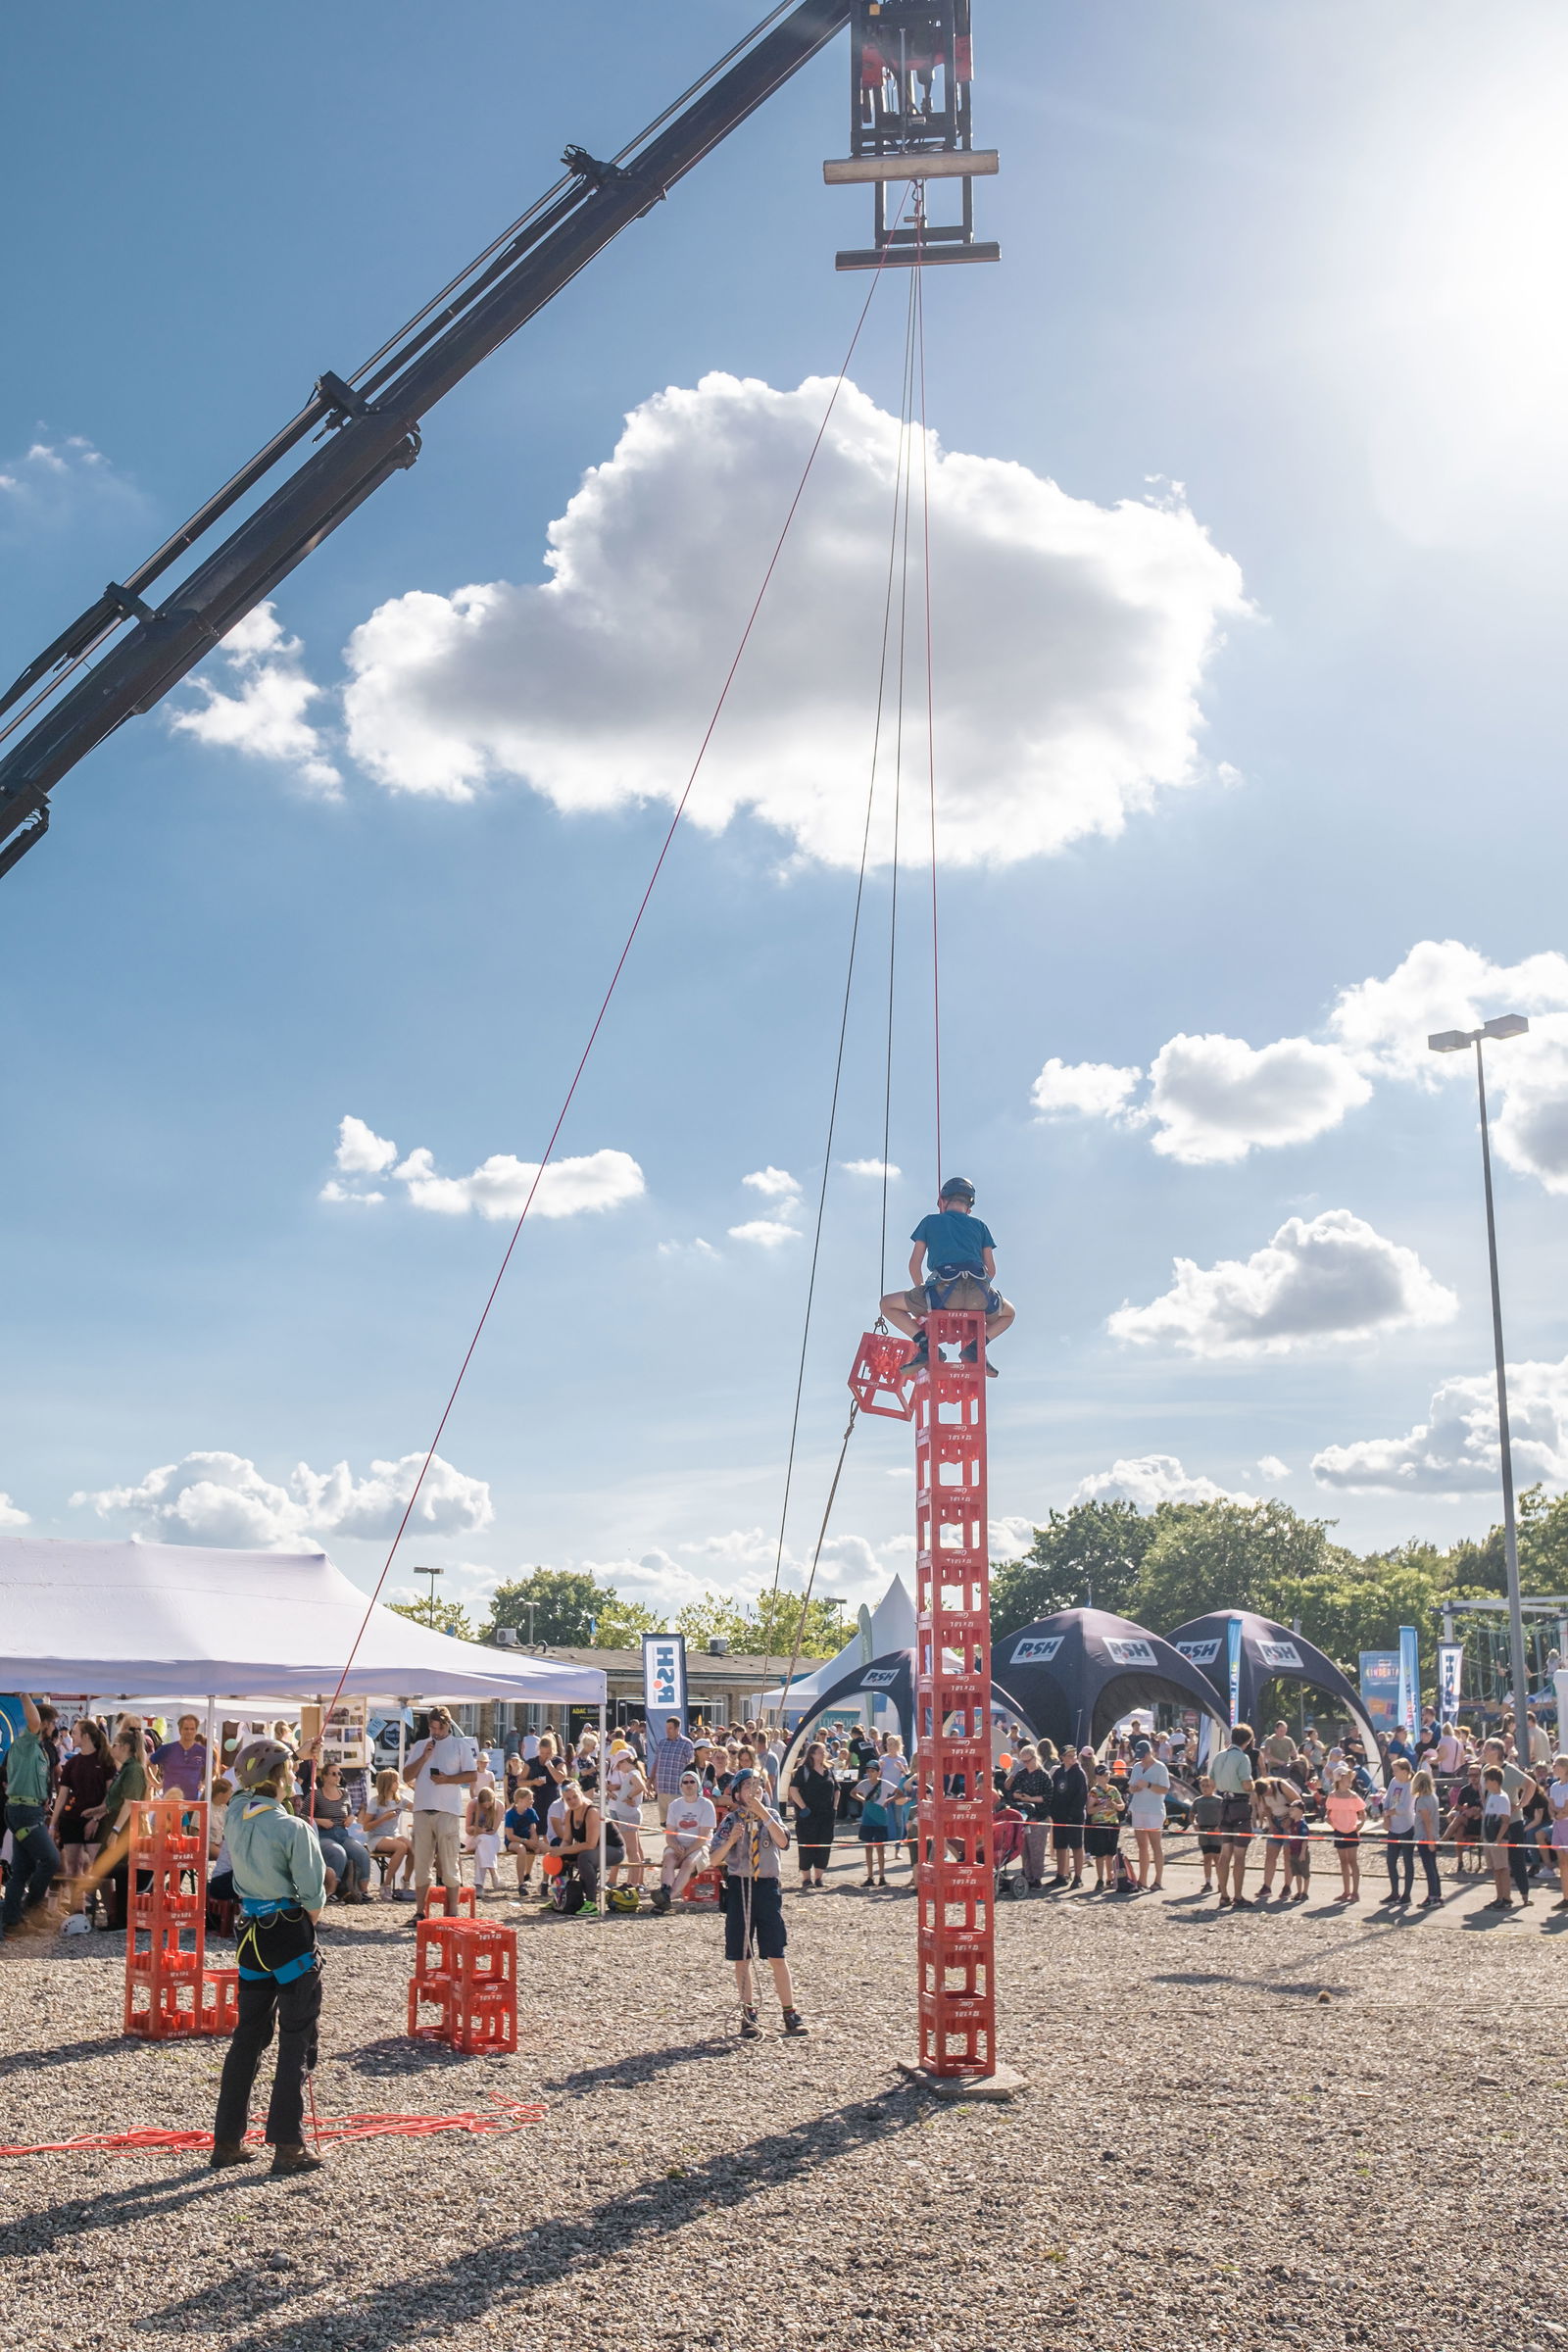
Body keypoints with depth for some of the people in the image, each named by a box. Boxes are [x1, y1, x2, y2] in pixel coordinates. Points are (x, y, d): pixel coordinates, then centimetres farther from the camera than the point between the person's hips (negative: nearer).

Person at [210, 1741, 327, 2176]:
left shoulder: (237, 1813, -2)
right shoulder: (293, 1828, -18)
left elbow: (244, 1789, 24)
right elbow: (313, 1895, -13)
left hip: (252, 1934, 7)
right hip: (291, 1934, -7)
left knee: (248, 2036, 16)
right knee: (296, 2040, 3)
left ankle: (227, 2140, 20)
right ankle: (287, 2145, 4)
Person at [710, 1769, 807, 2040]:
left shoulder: (771, 1817, 6)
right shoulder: (731, 1820, 1)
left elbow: (782, 1841, -15)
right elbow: (715, 1859, -6)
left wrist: (762, 1813, -20)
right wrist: (730, 1840, -23)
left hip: (767, 1887, 0)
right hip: (739, 1887, 0)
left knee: (777, 1955, 0)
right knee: (742, 1956, 3)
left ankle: (790, 2014, 7)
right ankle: (749, 2015, 12)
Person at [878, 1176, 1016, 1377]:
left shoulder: (930, 1222, 20)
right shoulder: (979, 1225, 25)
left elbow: (914, 1264, 17)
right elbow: (991, 1270, 22)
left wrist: (922, 1296, 32)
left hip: (943, 1292, -2)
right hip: (979, 1296, 2)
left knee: (888, 1304, 21)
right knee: (1008, 1313, 35)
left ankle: (924, 1343, -2)